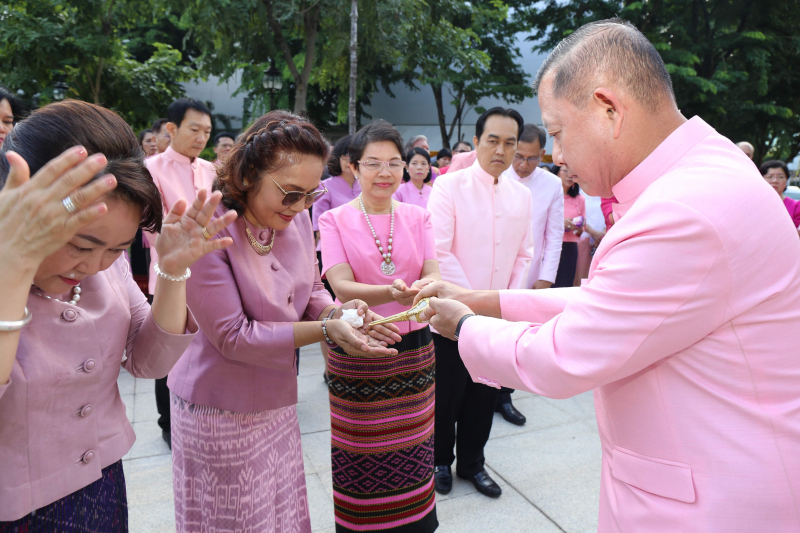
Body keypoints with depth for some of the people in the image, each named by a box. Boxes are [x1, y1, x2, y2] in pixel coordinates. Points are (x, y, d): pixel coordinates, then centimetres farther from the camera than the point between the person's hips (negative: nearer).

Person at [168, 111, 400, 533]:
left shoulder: (296, 217, -7)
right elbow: (233, 336, -22)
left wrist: (335, 312, -16)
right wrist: (326, 330, -26)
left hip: (277, 402, 5)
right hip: (221, 413, -5)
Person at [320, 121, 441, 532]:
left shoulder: (418, 217, 6)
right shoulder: (334, 220, -2)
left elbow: (433, 274, -4)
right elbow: (341, 286, -14)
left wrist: (422, 287, -29)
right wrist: (391, 292, -32)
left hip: (414, 351, 3)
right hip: (355, 356, -2)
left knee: (412, 453, 11)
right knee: (360, 460, 7)